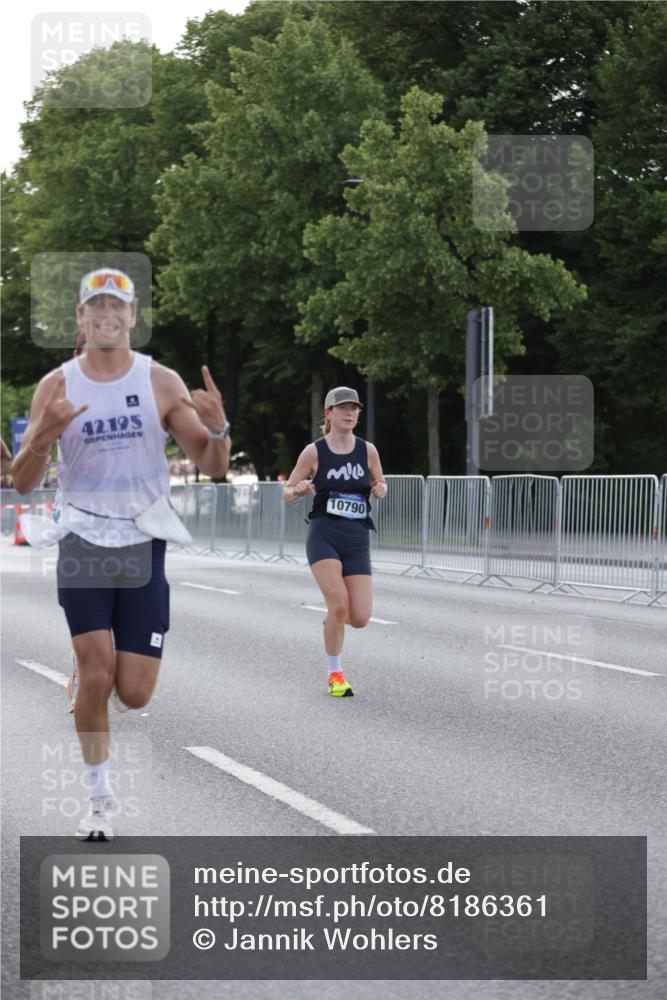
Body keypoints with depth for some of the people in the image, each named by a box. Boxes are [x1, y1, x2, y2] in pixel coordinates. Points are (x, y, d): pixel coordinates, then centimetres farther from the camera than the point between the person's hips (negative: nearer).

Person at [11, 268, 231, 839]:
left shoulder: (162, 383, -1)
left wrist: (217, 427, -22)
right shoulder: (57, 386, -1)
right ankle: (100, 800, 5)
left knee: (134, 693, -2)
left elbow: (213, 467, 0)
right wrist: (43, 436, -23)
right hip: (83, 543, 0)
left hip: (145, 548, 1)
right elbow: (22, 483, -3)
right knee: (96, 674, -12)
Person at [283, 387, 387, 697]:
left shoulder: (367, 450, 6)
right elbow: (286, 493, 7)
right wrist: (299, 490, -16)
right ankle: (335, 674, 0)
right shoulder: (314, 452, 0)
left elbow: (380, 484, 21)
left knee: (360, 618, -7)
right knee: (339, 603, -21)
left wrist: (380, 490, -3)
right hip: (324, 535, -3)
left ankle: (332, 619, 32)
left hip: (357, 540, 3)